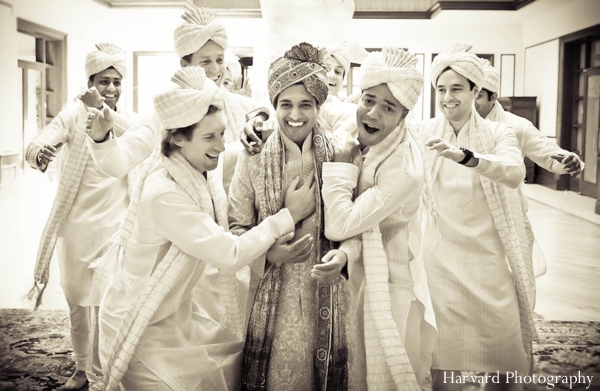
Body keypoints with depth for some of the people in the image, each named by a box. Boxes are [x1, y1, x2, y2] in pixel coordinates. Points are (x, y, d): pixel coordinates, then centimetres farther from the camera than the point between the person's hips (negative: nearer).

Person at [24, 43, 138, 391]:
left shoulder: (129, 119, -2)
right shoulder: (74, 114, -5)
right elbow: (34, 147, -17)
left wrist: (105, 111, -37)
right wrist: (40, 154, -41)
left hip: (114, 225, -1)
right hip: (75, 225, 1)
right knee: (77, 303, 14)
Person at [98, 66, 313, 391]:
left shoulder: (204, 176, -5)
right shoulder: (164, 194, -30)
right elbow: (230, 255, -28)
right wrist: (289, 215, -21)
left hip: (179, 313, 8)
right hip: (143, 328, -7)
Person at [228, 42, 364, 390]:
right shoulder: (253, 158, -3)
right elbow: (237, 227, 0)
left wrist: (343, 255, -18)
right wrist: (271, 253, -18)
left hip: (328, 296, 1)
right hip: (273, 298, 0)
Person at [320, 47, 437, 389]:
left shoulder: (403, 170, -29)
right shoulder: (351, 125, -8)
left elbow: (339, 226, -30)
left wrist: (341, 166, -22)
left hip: (386, 290, -7)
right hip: (355, 277, 7)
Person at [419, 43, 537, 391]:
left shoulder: (498, 133, -2)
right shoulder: (424, 133, 2)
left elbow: (515, 173, -22)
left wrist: (465, 156, -39)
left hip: (489, 256, 0)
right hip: (441, 256, 0)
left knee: (503, 357, 7)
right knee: (443, 352, 4)